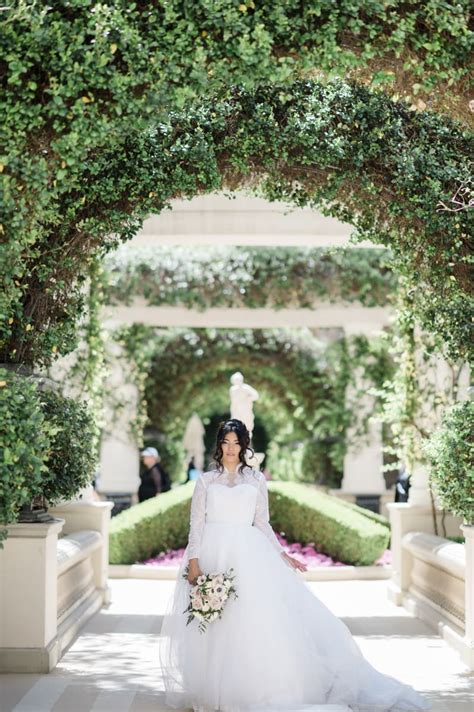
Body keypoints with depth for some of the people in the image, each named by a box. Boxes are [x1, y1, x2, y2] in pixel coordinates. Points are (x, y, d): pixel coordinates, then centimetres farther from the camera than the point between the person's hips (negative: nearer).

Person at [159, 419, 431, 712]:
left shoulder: (256, 479, 11)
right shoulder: (206, 480, 9)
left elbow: (262, 524, 11)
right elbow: (196, 524, 4)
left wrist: (282, 555, 2)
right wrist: (193, 562, -7)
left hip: (247, 555, 0)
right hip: (211, 554, 0)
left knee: (255, 619, -10)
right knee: (210, 627, -1)